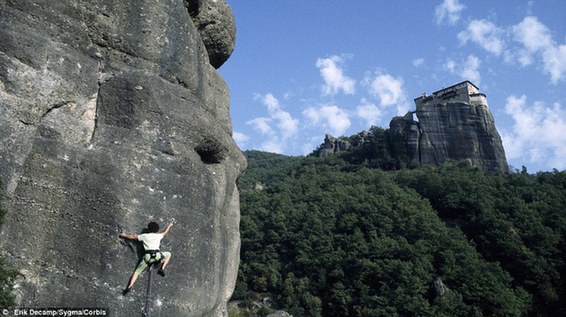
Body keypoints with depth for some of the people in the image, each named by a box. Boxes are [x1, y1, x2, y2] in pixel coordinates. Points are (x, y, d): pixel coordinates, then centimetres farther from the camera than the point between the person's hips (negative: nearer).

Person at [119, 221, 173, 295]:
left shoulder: (144, 236, 17)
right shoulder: (158, 235, 20)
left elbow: (132, 237, 24)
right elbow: (165, 233, 41)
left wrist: (124, 235, 43)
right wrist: (169, 226, 60)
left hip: (148, 256, 0)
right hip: (157, 255, 0)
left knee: (137, 271, 8)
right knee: (169, 254, 28)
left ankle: (130, 286, -12)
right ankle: (162, 269, 11)